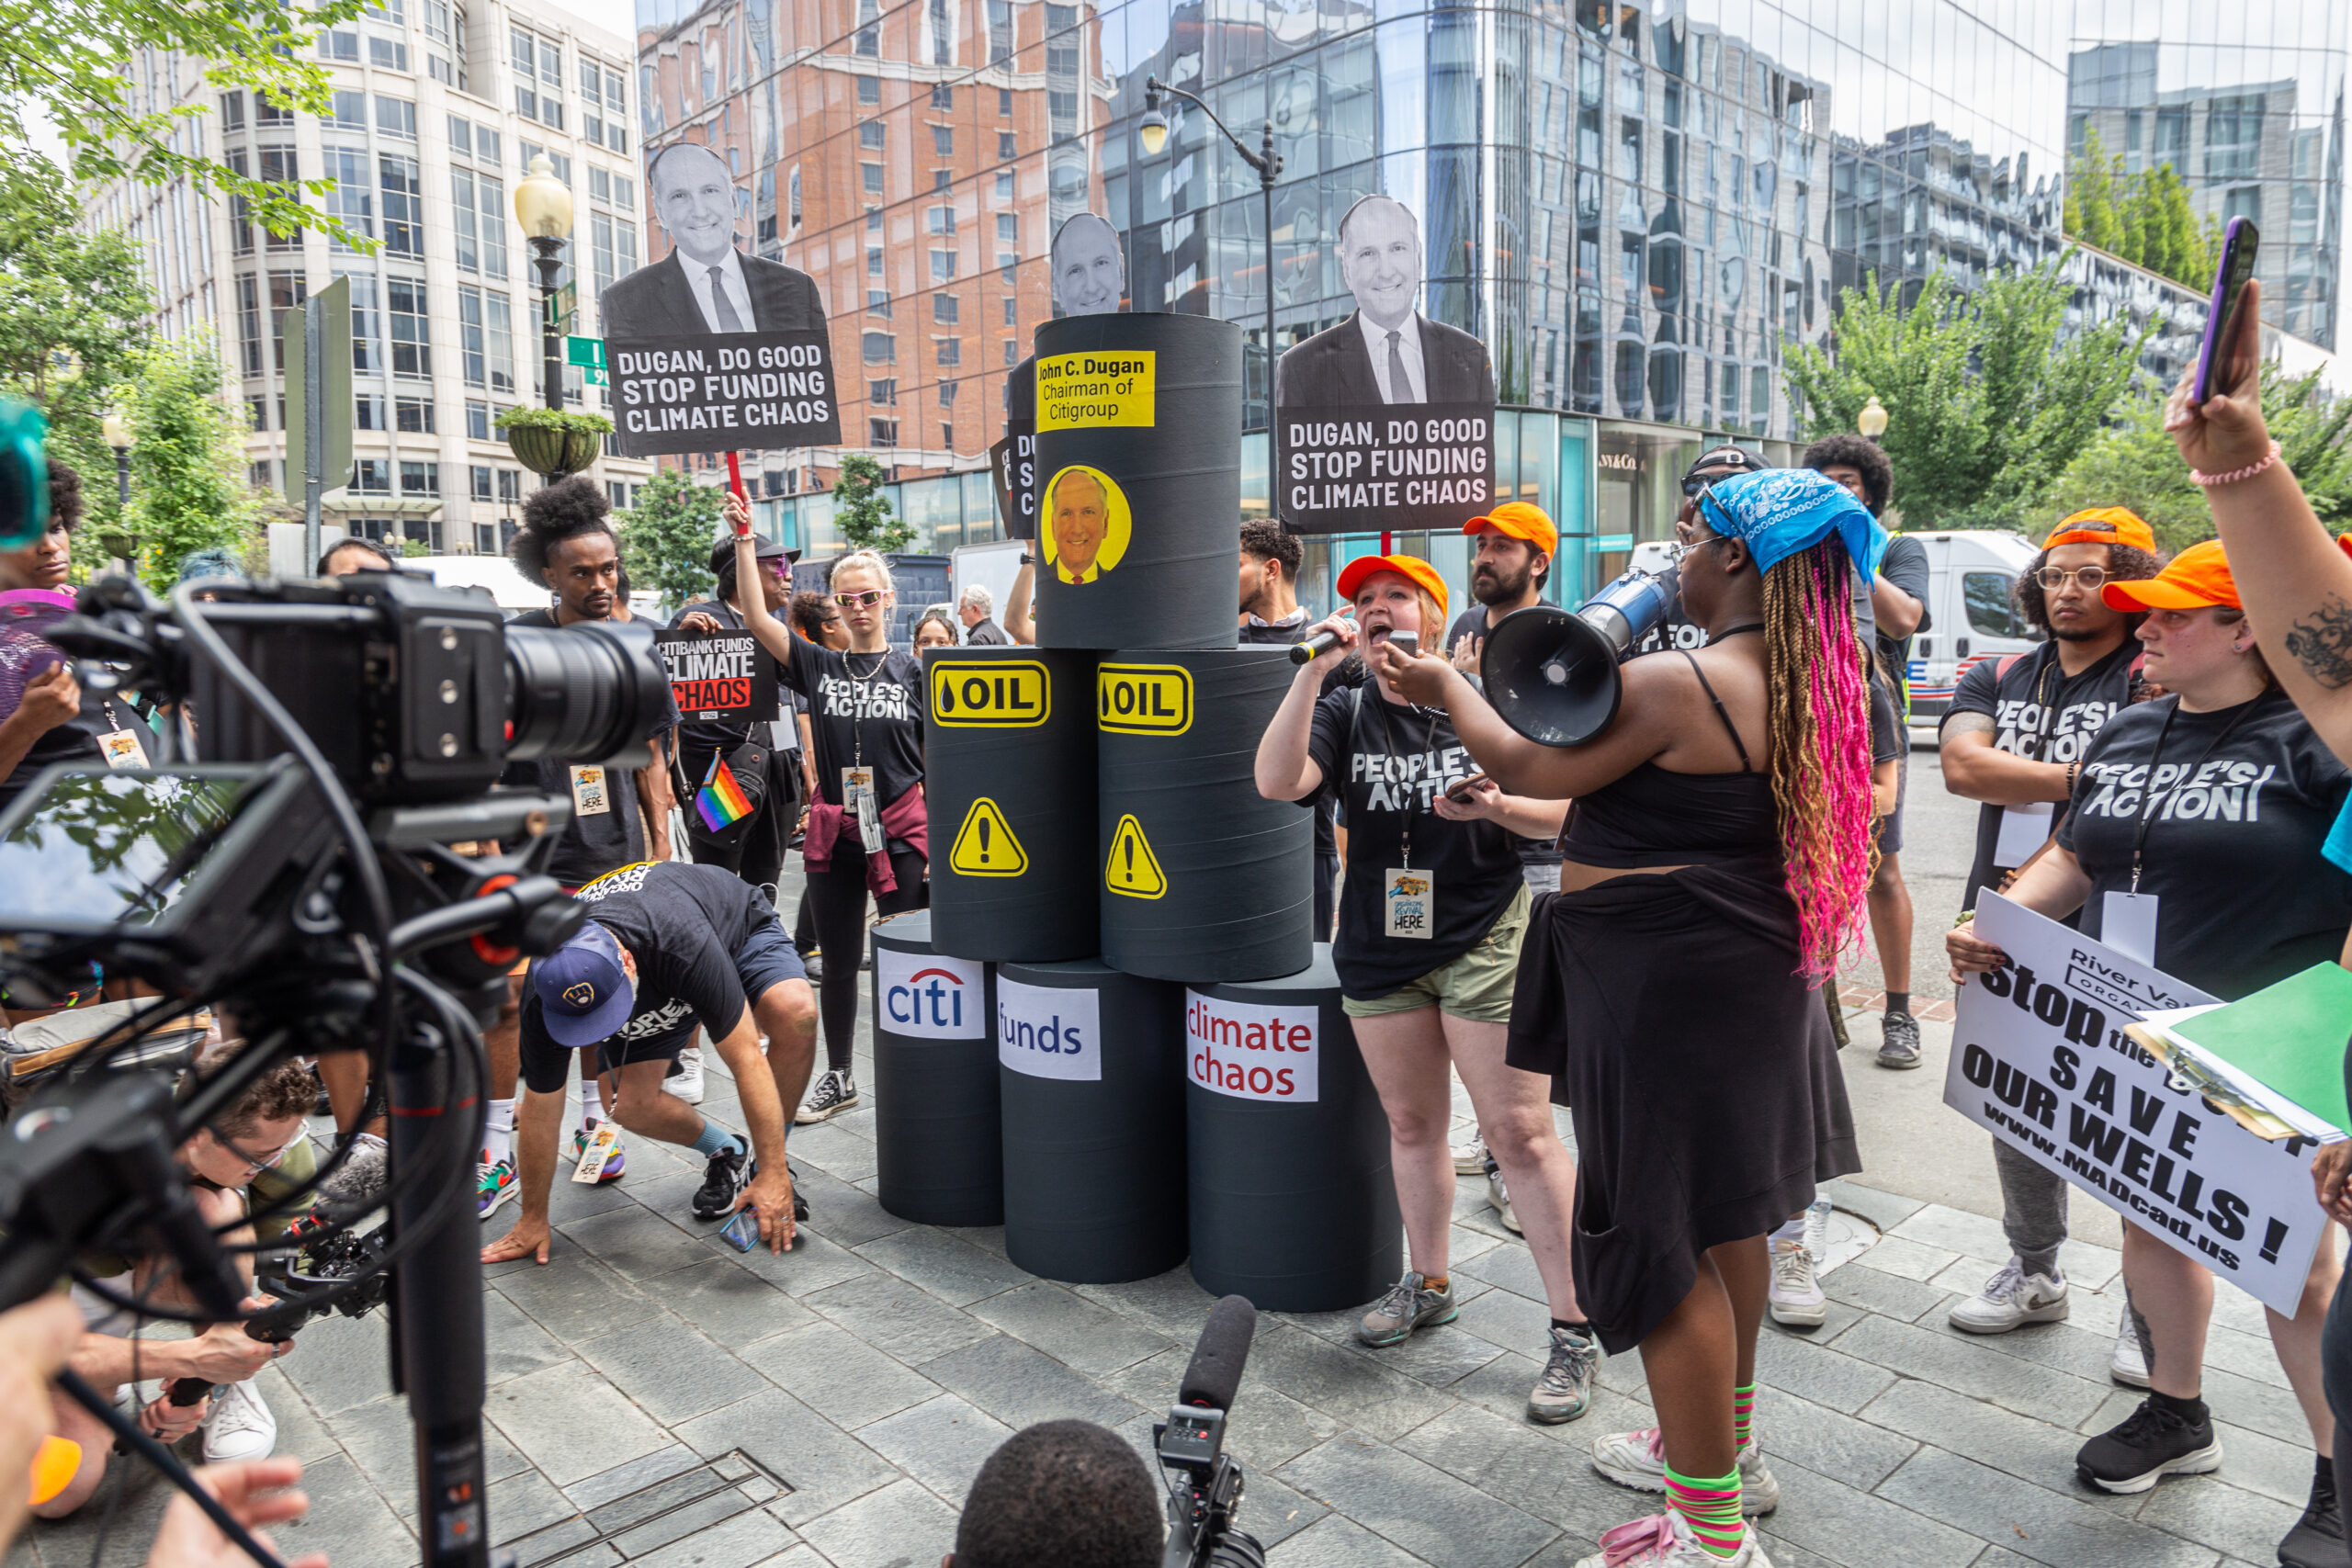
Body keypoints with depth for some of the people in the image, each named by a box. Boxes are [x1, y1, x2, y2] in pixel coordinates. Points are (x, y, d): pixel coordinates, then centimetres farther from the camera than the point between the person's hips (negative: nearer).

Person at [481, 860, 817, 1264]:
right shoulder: (547, 994, -31)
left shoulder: (683, 942, -46)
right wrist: (533, 1220, -7)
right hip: (657, 990, 3)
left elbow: (746, 1059, -41)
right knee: (630, 1103, -18)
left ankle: (765, 1166, -12)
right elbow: (541, 1110, -17)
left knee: (795, 1013, -34)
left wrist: (773, 1174, -41)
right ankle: (724, 1154, 13)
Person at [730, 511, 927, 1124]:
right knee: (839, 963, 12)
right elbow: (757, 617, -6)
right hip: (833, 832, 2)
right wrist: (744, 540, -11)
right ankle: (838, 1079, 27)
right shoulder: (818, 666, 6)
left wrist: (942, 838, -1)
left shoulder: (913, 672, 3)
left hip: (900, 831, -2)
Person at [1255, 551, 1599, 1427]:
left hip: (1483, 943, -3)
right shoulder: (1344, 713, 3)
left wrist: (1496, 807, -23)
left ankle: (1574, 1330, 7)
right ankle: (1428, 1284, 36)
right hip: (1379, 948, 4)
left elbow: (1561, 811, -3)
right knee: (1411, 1125, 17)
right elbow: (1276, 783, -16)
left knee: (1519, 1132, -4)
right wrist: (1312, 671, -22)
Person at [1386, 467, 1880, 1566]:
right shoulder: (1806, 685, 7)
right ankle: (1725, 1444, 41)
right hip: (1751, 972, 10)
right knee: (1725, 1212, 22)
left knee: (1660, 1241, 0)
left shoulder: (1678, 684, -21)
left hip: (1664, 986, -10)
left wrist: (1443, 684, 4)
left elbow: (1525, 768, -12)